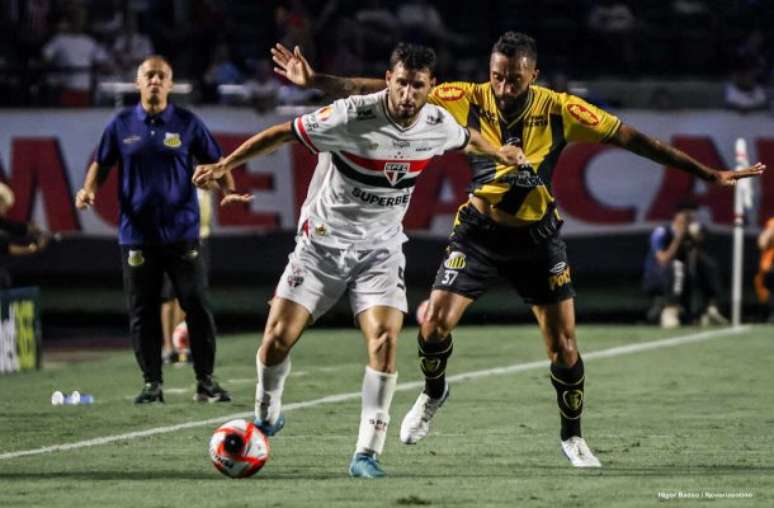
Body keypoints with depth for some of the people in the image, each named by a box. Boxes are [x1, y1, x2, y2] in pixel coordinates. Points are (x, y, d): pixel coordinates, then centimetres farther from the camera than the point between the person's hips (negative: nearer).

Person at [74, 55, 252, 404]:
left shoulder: (187, 123, 4)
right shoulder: (121, 125, 7)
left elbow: (213, 163, 8)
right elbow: (101, 164, 14)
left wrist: (228, 191, -9)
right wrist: (88, 190, -4)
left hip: (181, 232, -1)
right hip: (137, 234, 1)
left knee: (197, 307, -4)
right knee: (142, 313, 3)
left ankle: (205, 382, 5)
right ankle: (152, 383, 11)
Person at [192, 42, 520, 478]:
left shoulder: (438, 125, -8)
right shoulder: (353, 116, -22)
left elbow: (466, 139, 18)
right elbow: (283, 134, -14)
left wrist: (500, 153, 28)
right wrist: (224, 165, -16)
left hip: (380, 249, 2)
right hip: (322, 243, -2)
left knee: (385, 338, -19)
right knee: (279, 336, -8)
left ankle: (368, 453, -11)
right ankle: (267, 418, 23)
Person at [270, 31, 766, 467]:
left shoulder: (561, 110, -18)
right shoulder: (469, 100, -17)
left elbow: (629, 137, -13)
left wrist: (708, 173, -12)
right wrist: (316, 80, -24)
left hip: (538, 237, 0)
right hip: (479, 231, 0)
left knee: (563, 345, -4)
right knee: (435, 323, -10)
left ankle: (573, 437, 20)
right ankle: (433, 393, 24)